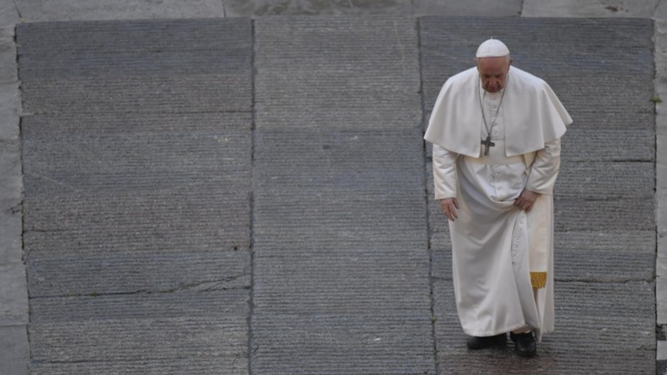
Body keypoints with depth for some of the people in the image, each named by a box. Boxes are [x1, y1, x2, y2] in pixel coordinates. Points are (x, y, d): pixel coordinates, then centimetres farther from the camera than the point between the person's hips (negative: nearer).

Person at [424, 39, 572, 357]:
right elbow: (442, 145, -4)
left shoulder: (534, 91, -16)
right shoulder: (455, 90, -12)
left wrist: (534, 188, -10)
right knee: (478, 261, 8)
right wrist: (446, 190, -9)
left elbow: (551, 145, -6)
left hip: (521, 190, -2)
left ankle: (524, 328, 11)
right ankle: (489, 327, 21)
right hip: (474, 193, 2)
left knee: (522, 259, -3)